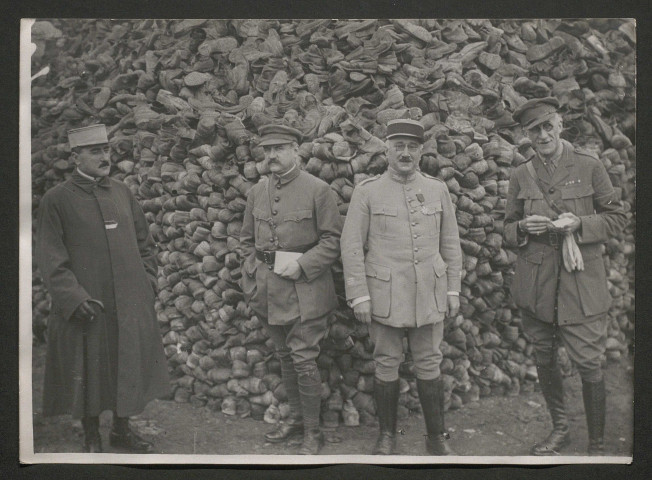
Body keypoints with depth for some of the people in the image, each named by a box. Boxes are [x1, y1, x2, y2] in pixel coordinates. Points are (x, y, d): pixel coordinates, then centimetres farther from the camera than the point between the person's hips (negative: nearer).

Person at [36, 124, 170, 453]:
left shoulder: (122, 193, 8)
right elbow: (50, 259, -7)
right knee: (89, 372, 7)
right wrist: (75, 298, -15)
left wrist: (147, 281, 6)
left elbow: (145, 243, 16)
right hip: (86, 307, -4)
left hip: (131, 304, 4)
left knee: (129, 367, 12)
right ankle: (92, 439, 24)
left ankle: (122, 429, 30)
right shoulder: (56, 200, -5)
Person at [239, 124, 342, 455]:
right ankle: (296, 418, 32)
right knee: (285, 357, 16)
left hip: (304, 290, -5)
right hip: (268, 291, 6)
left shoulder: (317, 190, -7)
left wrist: (301, 265, -17)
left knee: (303, 361, -4)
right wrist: (251, 278, 7)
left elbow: (333, 240, -8)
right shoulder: (257, 192, 9)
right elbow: (247, 239, 17)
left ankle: (312, 433, 9)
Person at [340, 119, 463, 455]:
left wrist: (453, 290, 7)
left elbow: (450, 244, 11)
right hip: (385, 297, -2)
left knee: (429, 365, 8)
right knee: (386, 365, 7)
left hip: (429, 296, 2)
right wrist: (359, 295, -8)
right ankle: (387, 436, 22)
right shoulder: (367, 191, -1)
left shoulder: (437, 189, 7)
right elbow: (351, 246, -3)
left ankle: (437, 437, 20)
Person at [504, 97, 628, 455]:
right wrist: (524, 228, -8)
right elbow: (508, 231, 14)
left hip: (581, 281, -3)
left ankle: (597, 446, 13)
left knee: (588, 363, -3)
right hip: (536, 284, 3)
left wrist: (580, 224, -13)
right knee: (544, 358, 13)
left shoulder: (589, 167, 0)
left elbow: (617, 218, 4)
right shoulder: (520, 176, 7)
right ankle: (560, 428, 35)